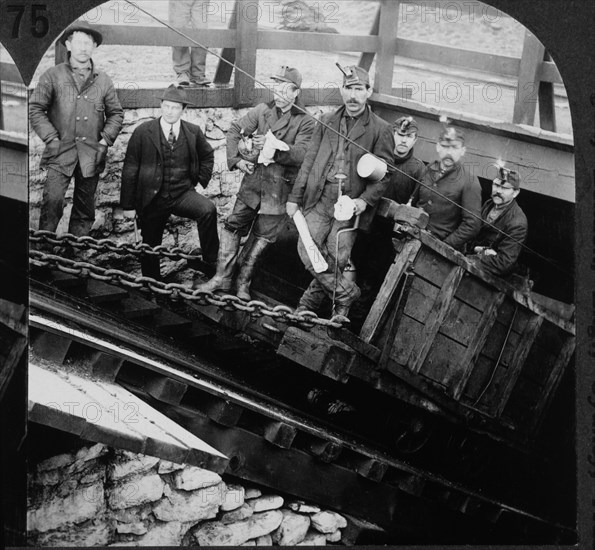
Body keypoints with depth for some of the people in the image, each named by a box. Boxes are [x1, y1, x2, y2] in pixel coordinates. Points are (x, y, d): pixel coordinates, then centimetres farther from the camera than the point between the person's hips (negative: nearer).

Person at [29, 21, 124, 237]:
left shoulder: (103, 80, 11)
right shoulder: (53, 76, 3)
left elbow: (116, 113, 15)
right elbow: (35, 109, 1)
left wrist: (106, 139, 1)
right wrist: (51, 138, -8)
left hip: (91, 155, 3)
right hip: (60, 154, -3)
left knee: (85, 210, 7)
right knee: (52, 201, -17)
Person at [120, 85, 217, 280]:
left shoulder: (193, 132, 1)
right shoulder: (143, 132, -6)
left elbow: (208, 156, 20)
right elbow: (129, 170, -4)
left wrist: (200, 181, 6)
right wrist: (128, 205, -6)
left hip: (182, 194, 1)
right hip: (152, 199, -1)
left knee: (208, 209, -28)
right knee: (150, 247, 7)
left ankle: (211, 264, -18)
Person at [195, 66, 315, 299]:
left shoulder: (305, 122, -5)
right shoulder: (262, 110, 5)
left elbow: (301, 154, -17)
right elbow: (235, 130, 10)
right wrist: (236, 159, -2)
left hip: (280, 186, -3)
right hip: (253, 177, 3)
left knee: (262, 235, 5)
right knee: (233, 225, 1)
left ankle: (243, 282, 19)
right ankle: (223, 277, 11)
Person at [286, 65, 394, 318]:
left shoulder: (380, 129, 2)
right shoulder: (327, 121, 12)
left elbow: (384, 172, 0)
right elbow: (309, 161, 13)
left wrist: (365, 200, -15)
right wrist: (295, 197, 9)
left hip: (351, 202, -3)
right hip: (320, 197, 3)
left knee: (336, 257, -6)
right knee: (307, 248, -9)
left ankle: (311, 300, 15)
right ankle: (346, 293, 7)